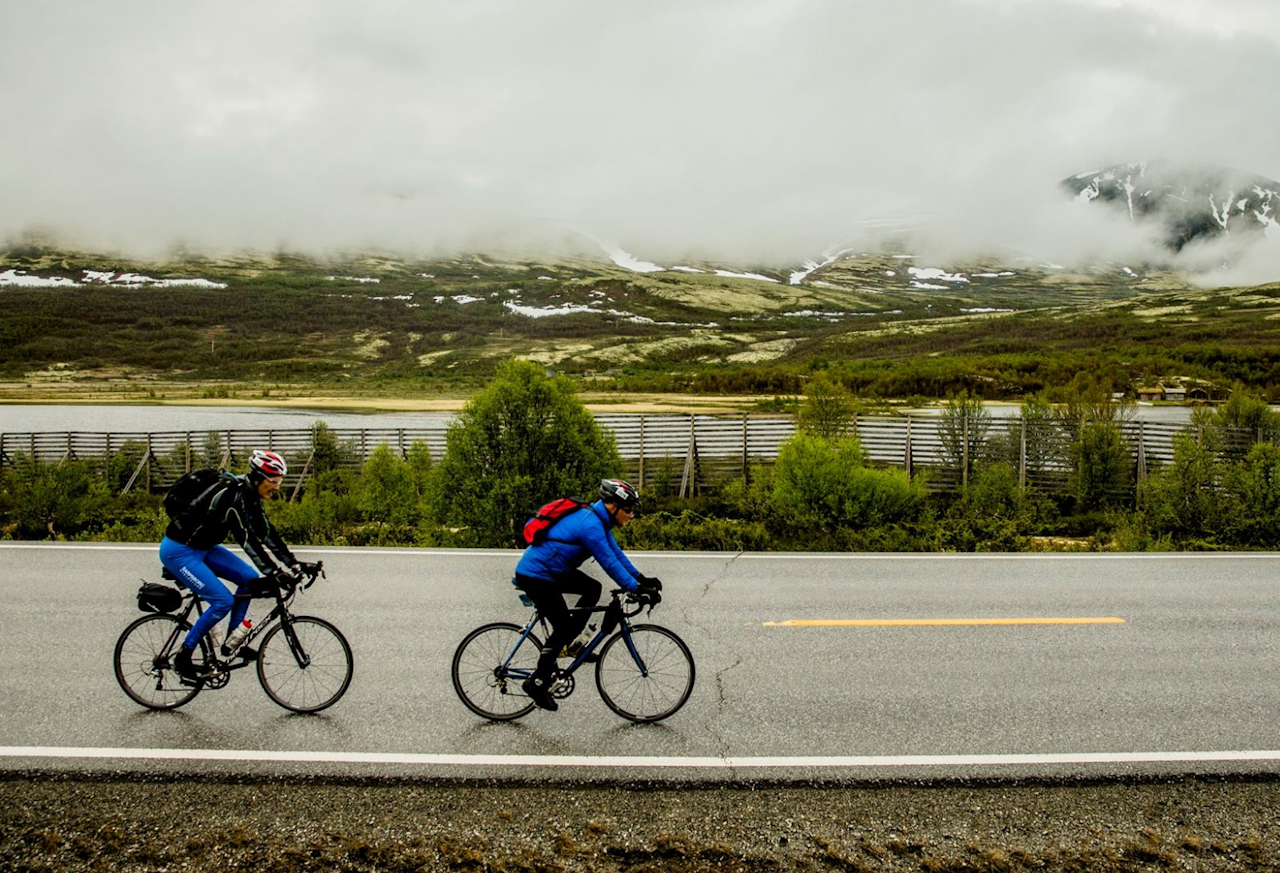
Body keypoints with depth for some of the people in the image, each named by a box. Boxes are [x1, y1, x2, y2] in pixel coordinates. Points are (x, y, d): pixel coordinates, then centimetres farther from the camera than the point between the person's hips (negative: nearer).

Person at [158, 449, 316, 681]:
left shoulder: (250, 496, 0)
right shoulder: (230, 495, -28)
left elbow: (267, 533, 2)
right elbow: (246, 538, -34)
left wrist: (293, 563, -4)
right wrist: (273, 572, -37)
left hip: (204, 547, 9)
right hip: (179, 551, -9)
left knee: (249, 578, -1)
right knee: (223, 601, -15)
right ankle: (183, 658, -1)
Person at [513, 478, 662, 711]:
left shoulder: (598, 520, 6)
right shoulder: (590, 525, -25)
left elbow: (616, 553, 12)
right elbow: (610, 563, -25)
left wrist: (642, 578, 8)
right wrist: (638, 590, -21)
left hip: (551, 571, 10)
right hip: (535, 577, -10)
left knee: (593, 589, 10)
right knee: (564, 626, -3)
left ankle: (567, 644, 15)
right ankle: (538, 682, 7)